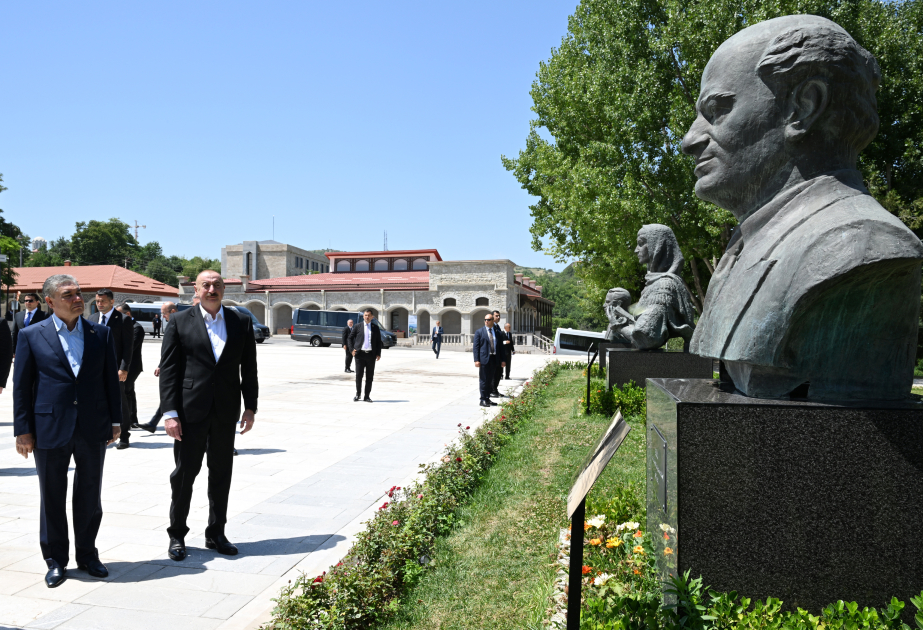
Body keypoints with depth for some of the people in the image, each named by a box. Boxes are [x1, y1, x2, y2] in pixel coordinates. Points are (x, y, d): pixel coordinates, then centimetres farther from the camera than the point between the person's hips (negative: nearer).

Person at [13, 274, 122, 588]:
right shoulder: (31, 335, 0)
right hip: (50, 429, -1)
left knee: (89, 496, 12)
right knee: (52, 498, 9)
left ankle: (87, 554, 27)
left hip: (93, 429, 2)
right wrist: (22, 430, -3)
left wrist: (115, 420, 4)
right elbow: (21, 386, 1)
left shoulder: (102, 334, 5)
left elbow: (111, 379, 8)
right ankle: (55, 560, 24)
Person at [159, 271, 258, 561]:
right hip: (191, 411, -2)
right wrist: (170, 412, -10)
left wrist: (250, 407, 4)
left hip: (226, 411, 3)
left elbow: (249, 369, 8)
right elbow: (168, 370, -3)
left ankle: (216, 534, 25)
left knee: (221, 474, 11)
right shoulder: (180, 322, 0)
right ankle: (177, 535, 22)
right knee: (184, 472, 5)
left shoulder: (242, 322, 7)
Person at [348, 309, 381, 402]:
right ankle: (357, 394, 15)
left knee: (369, 376, 4)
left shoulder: (375, 328, 10)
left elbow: (379, 341, 12)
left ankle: (367, 396, 12)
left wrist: (378, 354, 3)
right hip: (360, 354, -1)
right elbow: (350, 338, 13)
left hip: (371, 354, 1)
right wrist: (352, 349, 1)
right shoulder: (357, 327, 6)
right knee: (358, 375, 0)